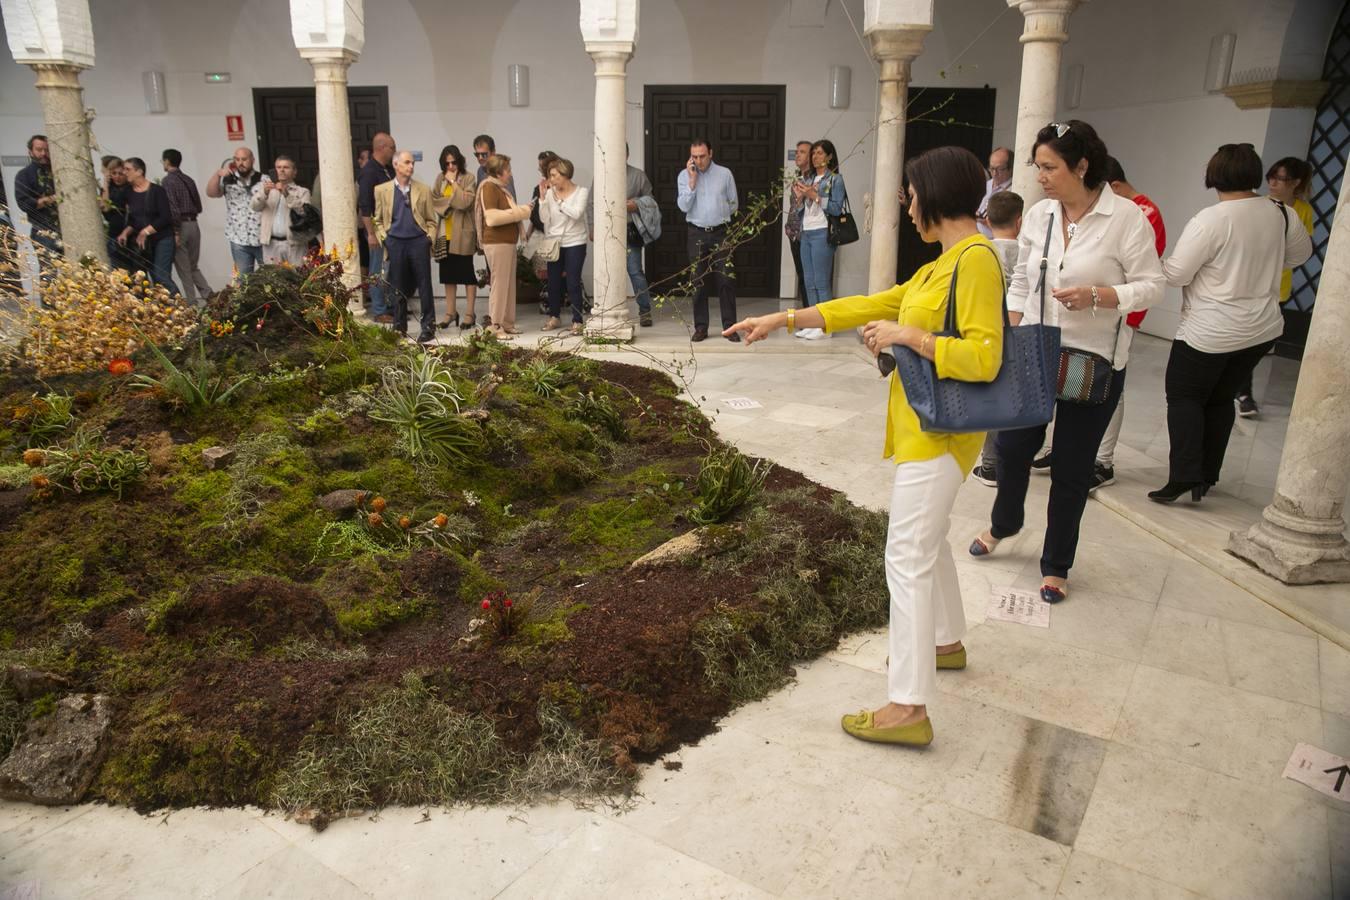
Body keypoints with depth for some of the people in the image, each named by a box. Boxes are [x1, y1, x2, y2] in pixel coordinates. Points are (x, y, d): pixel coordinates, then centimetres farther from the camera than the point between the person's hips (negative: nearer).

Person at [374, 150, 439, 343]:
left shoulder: (423, 190, 8)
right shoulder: (382, 190, 8)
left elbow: (431, 220, 10)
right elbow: (378, 221, 11)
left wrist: (429, 238, -4)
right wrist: (384, 238, -3)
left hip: (419, 242, 0)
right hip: (395, 243, 0)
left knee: (424, 287, -1)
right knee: (398, 289, 7)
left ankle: (428, 327, 6)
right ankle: (399, 328, 17)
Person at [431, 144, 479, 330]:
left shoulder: (469, 178, -5)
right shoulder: (440, 178, 10)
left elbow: (464, 202, -17)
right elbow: (433, 201, 2)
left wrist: (453, 182, -13)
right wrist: (452, 202, -11)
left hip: (463, 233, -5)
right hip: (445, 233, 5)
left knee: (466, 272, 1)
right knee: (448, 273, 9)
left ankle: (469, 314, 5)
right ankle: (450, 313, 17)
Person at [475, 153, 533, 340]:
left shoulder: (501, 188, 17)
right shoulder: (488, 187, -10)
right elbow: (491, 217, -20)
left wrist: (523, 209, 10)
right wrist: (518, 212, -16)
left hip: (508, 241, 9)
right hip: (497, 243, -9)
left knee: (509, 283, 10)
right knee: (499, 283, -7)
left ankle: (507, 323, 17)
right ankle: (495, 326, -2)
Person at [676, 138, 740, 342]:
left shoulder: (725, 174, 3)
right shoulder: (684, 175, 3)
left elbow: (733, 204, 12)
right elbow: (684, 206, -8)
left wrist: (718, 215, 7)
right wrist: (692, 180, -11)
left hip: (721, 233, 0)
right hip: (697, 234, 1)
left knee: (726, 280, -4)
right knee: (698, 281, 3)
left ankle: (729, 326, 2)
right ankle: (700, 327, 10)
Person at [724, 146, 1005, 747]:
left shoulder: (977, 259, -17)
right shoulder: (943, 263, 12)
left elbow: (984, 358, -24)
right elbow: (872, 306, 14)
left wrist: (907, 335, -22)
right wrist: (783, 320, 11)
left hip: (937, 432, -10)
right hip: (924, 424, 10)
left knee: (907, 556, -9)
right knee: (926, 538, 24)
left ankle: (908, 707, -4)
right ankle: (946, 641, 45)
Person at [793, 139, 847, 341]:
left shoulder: (835, 179, -1)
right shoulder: (810, 179, 18)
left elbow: (837, 208, -11)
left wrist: (814, 196, -13)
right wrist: (800, 195, 2)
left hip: (822, 233, -7)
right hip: (806, 233, 7)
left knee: (822, 281, -7)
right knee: (809, 282, 7)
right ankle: (813, 323, 13)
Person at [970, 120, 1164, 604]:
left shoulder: (1127, 218, -11)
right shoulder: (1038, 215, 2)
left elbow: (1151, 287, -9)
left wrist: (1095, 297, -24)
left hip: (1094, 362, -4)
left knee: (1072, 466, 7)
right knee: (1013, 443, 10)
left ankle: (1056, 565, 24)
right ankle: (1004, 522, 41)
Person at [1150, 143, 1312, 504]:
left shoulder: (1210, 220, -19)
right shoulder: (1280, 214, 0)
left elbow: (1176, 274, -18)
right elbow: (1301, 253, 18)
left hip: (1209, 333, -6)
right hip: (1263, 329, 6)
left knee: (1184, 396, 4)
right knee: (1221, 398, 17)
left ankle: (1185, 476, -7)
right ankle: (1208, 474, 23)